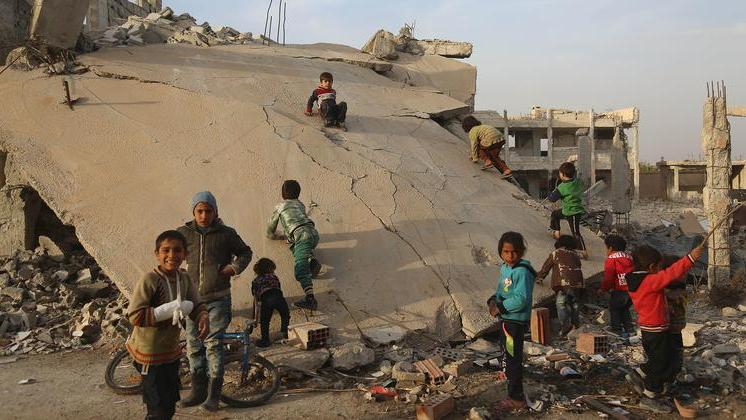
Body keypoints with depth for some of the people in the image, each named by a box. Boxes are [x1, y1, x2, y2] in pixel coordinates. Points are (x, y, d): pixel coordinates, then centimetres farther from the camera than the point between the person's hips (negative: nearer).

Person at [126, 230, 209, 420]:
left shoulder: (185, 278, -1)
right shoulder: (150, 280, -22)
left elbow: (196, 305, 1)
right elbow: (134, 316, -27)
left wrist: (203, 319, -21)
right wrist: (168, 310, -28)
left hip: (171, 351, 7)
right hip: (150, 354, -7)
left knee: (170, 405, 21)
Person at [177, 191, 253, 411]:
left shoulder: (226, 234, -2)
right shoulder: (184, 233, 1)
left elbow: (245, 252, 12)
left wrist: (235, 267, -6)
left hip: (218, 298, -3)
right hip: (193, 298, 3)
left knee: (214, 344, -7)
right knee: (193, 344, 9)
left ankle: (214, 394, 1)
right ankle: (198, 390, 22)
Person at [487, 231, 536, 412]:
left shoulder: (522, 271, -20)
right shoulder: (504, 268, 8)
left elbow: (521, 299, -26)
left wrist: (500, 307, -18)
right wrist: (493, 300, -2)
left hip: (516, 320, -9)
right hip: (505, 318, 9)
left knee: (513, 358, 0)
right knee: (509, 357, 19)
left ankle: (516, 398, 12)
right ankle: (514, 393, 33)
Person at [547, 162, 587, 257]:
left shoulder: (562, 187, -23)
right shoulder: (576, 182, -2)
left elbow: (552, 198, -16)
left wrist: (550, 194, 6)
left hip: (573, 212, -8)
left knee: (575, 232, -2)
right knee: (555, 214, 24)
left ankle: (583, 251, -1)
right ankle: (556, 232, 37)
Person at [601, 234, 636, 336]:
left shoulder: (611, 259, -11)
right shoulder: (629, 257, 12)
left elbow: (608, 277, -15)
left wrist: (604, 288, -1)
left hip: (619, 291, -7)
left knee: (614, 309, 12)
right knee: (625, 309, 24)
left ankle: (617, 330, 13)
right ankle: (630, 329, 25)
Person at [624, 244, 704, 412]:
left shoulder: (634, 281, 4)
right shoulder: (651, 281, -24)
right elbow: (671, 273, -35)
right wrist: (690, 258, -36)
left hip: (647, 328, 9)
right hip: (657, 330, -9)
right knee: (661, 365, 6)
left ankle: (638, 375, 26)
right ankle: (649, 398, 15)